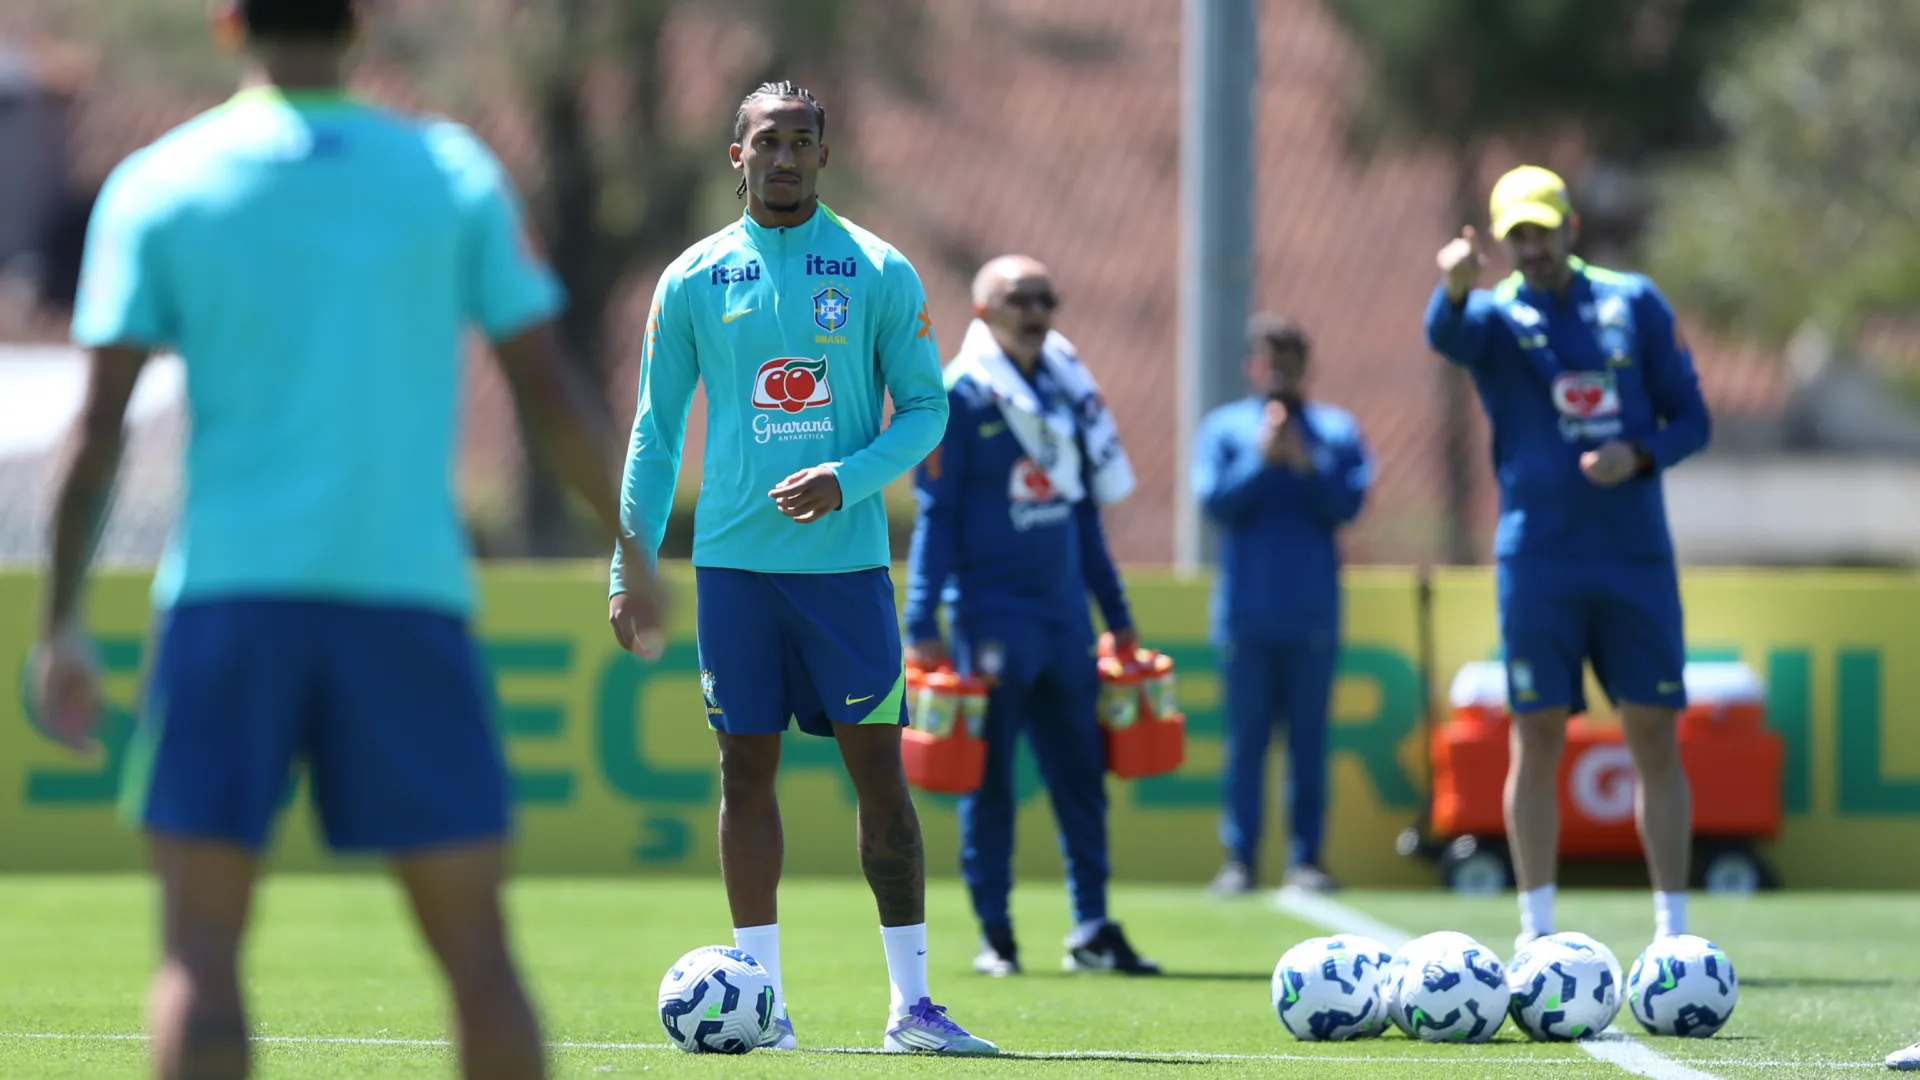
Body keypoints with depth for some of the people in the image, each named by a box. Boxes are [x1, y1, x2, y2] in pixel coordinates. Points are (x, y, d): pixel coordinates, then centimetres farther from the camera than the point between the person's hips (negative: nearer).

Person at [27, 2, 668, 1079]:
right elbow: (553, 396, 7)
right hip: (411, 588, 1)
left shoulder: (155, 189, 5)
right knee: (476, 944, 5)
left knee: (200, 945, -1)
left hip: (231, 588, -1)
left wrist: (61, 627, 7)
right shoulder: (453, 174, 7)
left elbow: (98, 429, 1)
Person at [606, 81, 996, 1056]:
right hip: (734, 562, 1)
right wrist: (630, 566, 5)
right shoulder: (695, 280, 5)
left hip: (846, 558, -1)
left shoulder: (878, 273, 2)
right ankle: (762, 1001, 9)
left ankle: (911, 1003, 4)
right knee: (745, 771, 3)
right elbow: (657, 428, 10)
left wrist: (846, 480, -14)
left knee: (880, 774, -2)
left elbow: (926, 409, 3)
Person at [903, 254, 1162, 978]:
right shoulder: (960, 395, -6)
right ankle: (995, 934, 6)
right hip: (992, 612, -6)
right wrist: (923, 627, -12)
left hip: (1064, 607, 6)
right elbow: (935, 515, -8)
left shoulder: (1069, 388, 11)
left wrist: (1117, 614, 19)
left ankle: (1093, 930, 9)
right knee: (989, 776, -1)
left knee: (1081, 770, 4)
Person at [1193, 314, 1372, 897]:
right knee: (1246, 738, 0)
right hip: (1246, 618, -1)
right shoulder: (1224, 428, 7)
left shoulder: (1336, 431, 9)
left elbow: (1349, 503, -3)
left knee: (1309, 740, 2)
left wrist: (1307, 465, -15)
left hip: (1313, 615, 1)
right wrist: (1262, 459, -15)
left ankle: (1306, 858, 4)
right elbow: (1214, 499, -5)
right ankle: (1240, 859, 2)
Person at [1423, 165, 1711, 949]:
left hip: (1637, 559, 2)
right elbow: (1447, 335, -25)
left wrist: (1639, 456, -12)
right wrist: (1455, 290, -48)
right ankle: (1537, 935, 5)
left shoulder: (1635, 303, 7)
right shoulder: (1497, 316, 0)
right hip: (1539, 565, -2)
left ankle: (1673, 929, 8)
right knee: (1537, 739, -1)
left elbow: (1691, 419, 9)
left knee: (1656, 738, 2)